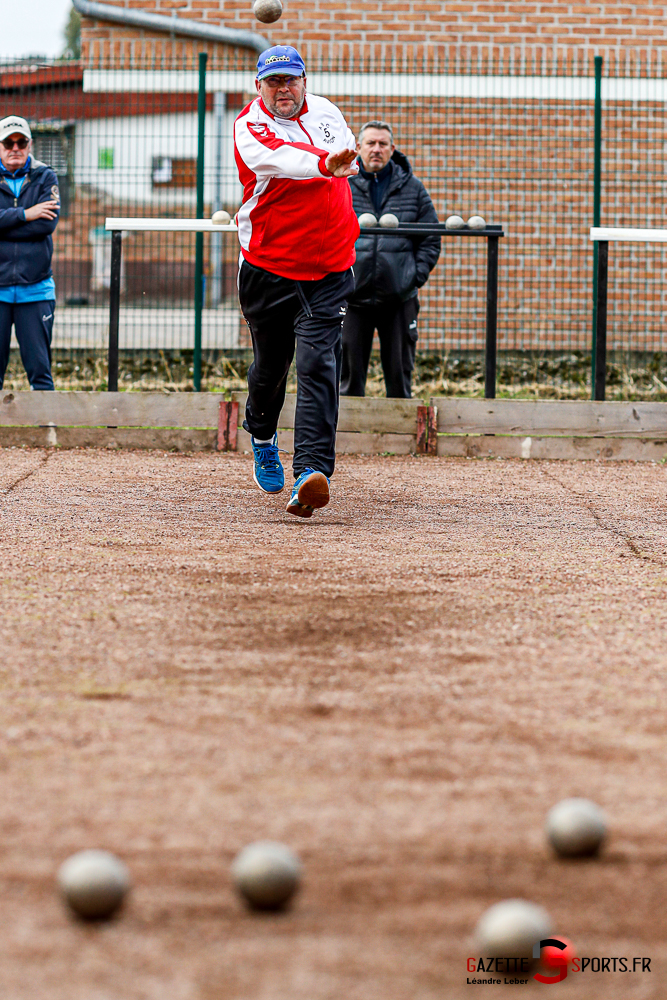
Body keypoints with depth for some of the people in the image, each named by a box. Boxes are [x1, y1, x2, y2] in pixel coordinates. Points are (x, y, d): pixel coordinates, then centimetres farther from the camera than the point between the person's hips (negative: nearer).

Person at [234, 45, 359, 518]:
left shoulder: (326, 112, 5)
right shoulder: (250, 126, -11)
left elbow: (348, 161, 26)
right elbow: (277, 160, -34)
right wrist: (324, 164, -51)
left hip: (329, 270, 2)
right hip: (268, 267, -2)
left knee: (318, 365, -14)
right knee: (270, 366, 13)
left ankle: (312, 470, -25)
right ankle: (262, 436, 45)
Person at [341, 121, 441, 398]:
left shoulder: (412, 188, 8)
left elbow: (430, 241, 11)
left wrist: (416, 276, -2)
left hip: (399, 298, 1)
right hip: (352, 296, -1)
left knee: (399, 373, 4)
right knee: (349, 370, 2)